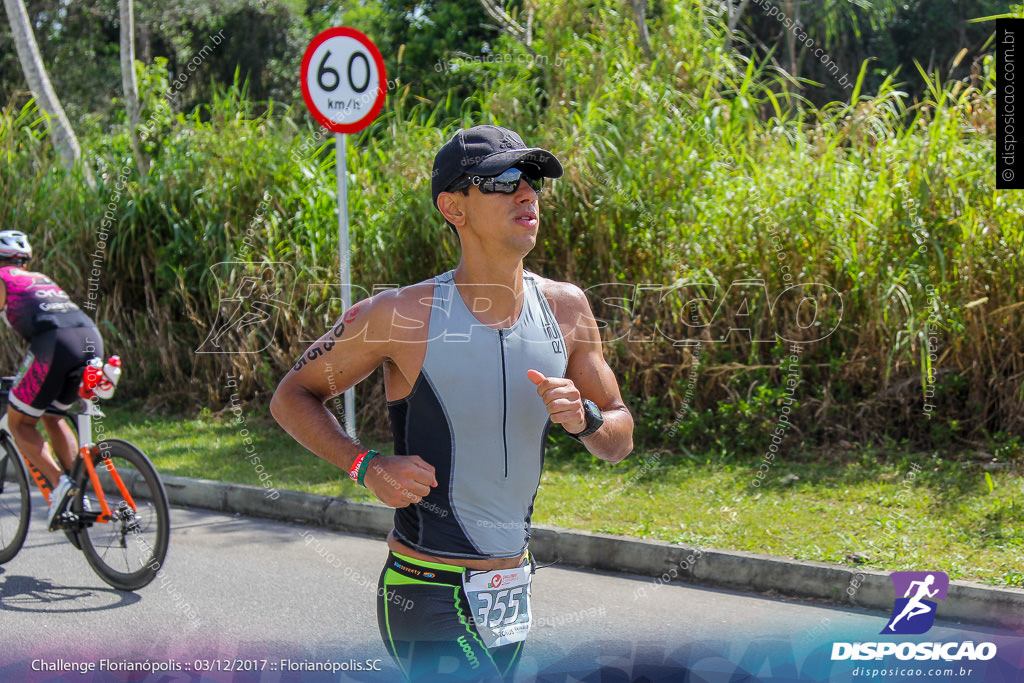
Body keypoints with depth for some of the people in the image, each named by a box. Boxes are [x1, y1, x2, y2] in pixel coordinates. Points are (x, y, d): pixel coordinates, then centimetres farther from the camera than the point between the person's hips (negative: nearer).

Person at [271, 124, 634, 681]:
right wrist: (367, 466, -15)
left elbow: (620, 441, 10)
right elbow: (292, 396, 0)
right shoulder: (403, 316, -13)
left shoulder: (565, 309, 1)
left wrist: (584, 419, -12)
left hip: (512, 591, 6)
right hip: (428, 597, -6)